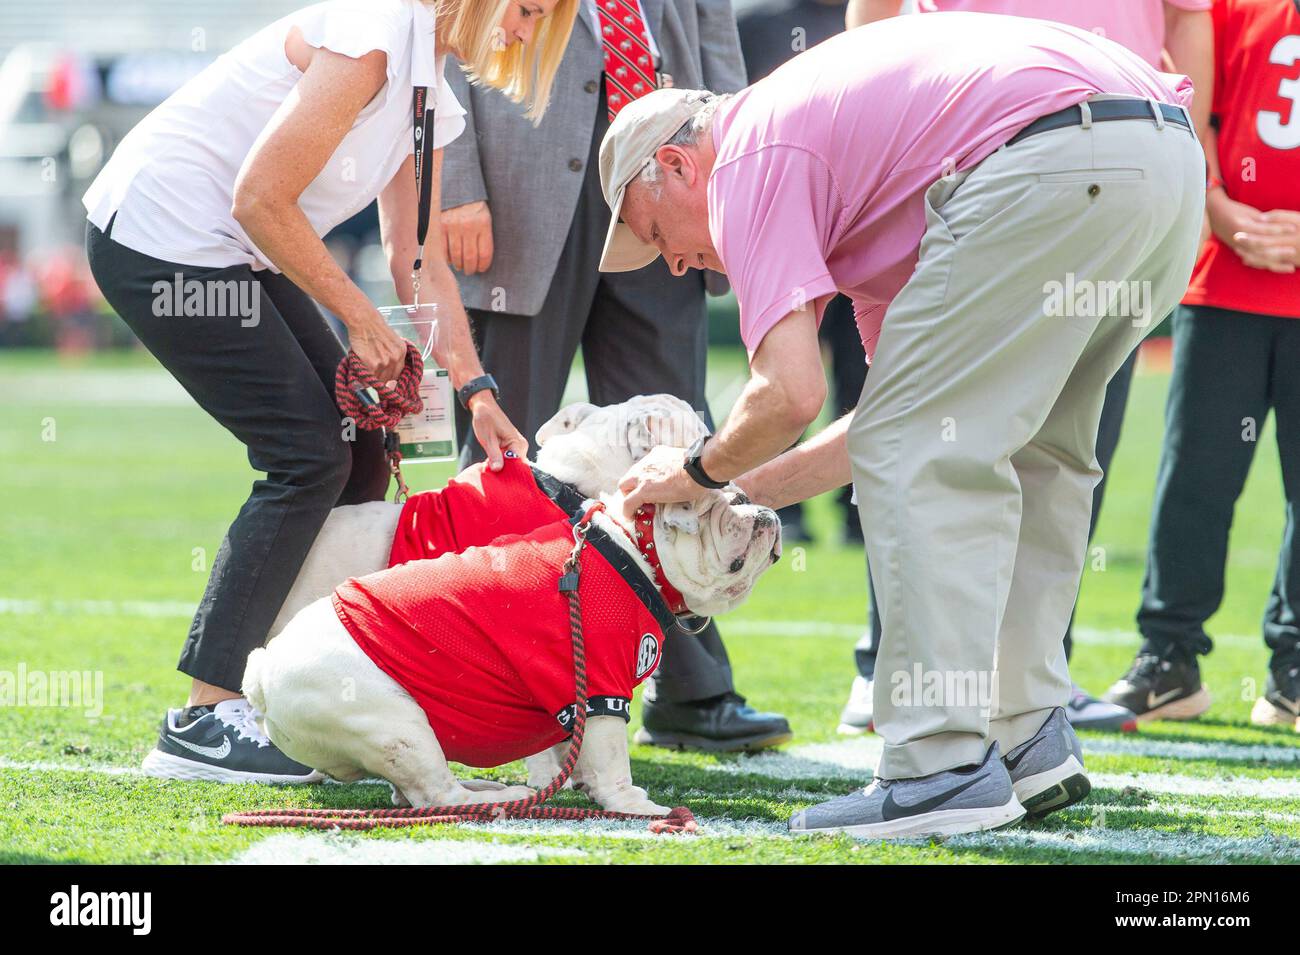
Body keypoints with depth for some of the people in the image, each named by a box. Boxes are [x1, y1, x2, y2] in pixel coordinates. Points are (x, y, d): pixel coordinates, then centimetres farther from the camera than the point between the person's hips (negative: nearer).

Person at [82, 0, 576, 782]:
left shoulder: (431, 94, 10)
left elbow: (419, 259, 11)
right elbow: (261, 199, -23)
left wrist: (477, 390, 2)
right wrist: (362, 319, -14)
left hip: (234, 252, 10)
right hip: (158, 239, -10)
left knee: (359, 452, 6)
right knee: (308, 455, -12)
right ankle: (203, 721, -9)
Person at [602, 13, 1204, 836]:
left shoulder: (748, 163, 8)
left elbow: (792, 393, -5)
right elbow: (932, 412, 37)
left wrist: (699, 470, 16)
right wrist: (741, 491, 41)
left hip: (1053, 163, -10)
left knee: (917, 453, -2)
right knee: (1030, 454, 23)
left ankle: (945, 766, -6)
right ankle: (1029, 737, 21)